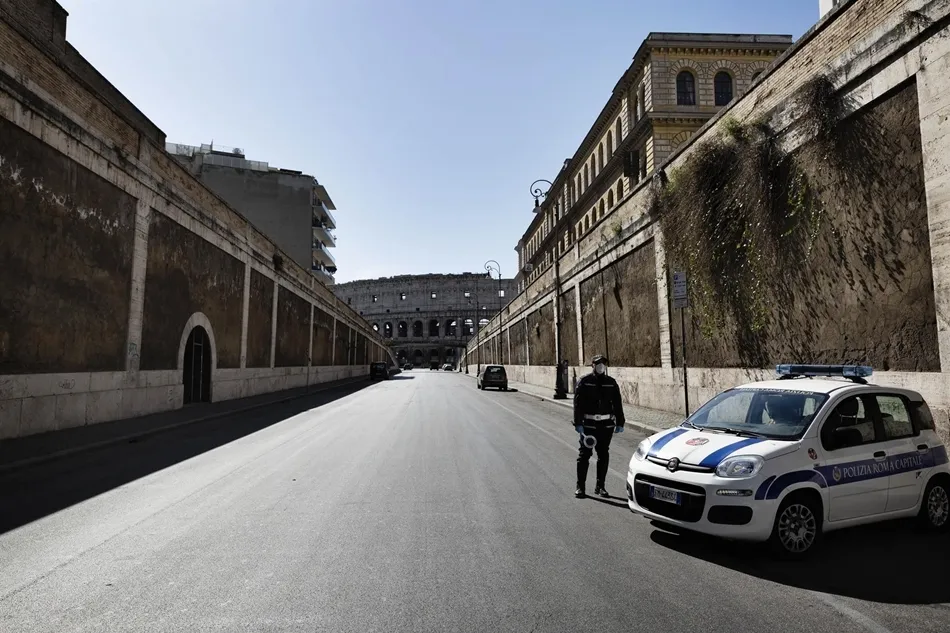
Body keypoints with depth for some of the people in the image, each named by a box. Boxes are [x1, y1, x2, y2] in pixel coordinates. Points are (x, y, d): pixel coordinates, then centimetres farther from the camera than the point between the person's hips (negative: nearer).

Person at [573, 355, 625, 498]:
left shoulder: (611, 383, 8)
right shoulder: (584, 382, -2)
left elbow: (617, 404, 10)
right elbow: (578, 404, -6)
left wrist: (620, 423, 6)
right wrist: (578, 423, -13)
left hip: (606, 425, 3)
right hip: (588, 425, -3)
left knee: (604, 455, 9)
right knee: (584, 455, -2)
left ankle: (600, 486, 20)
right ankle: (580, 487, 6)